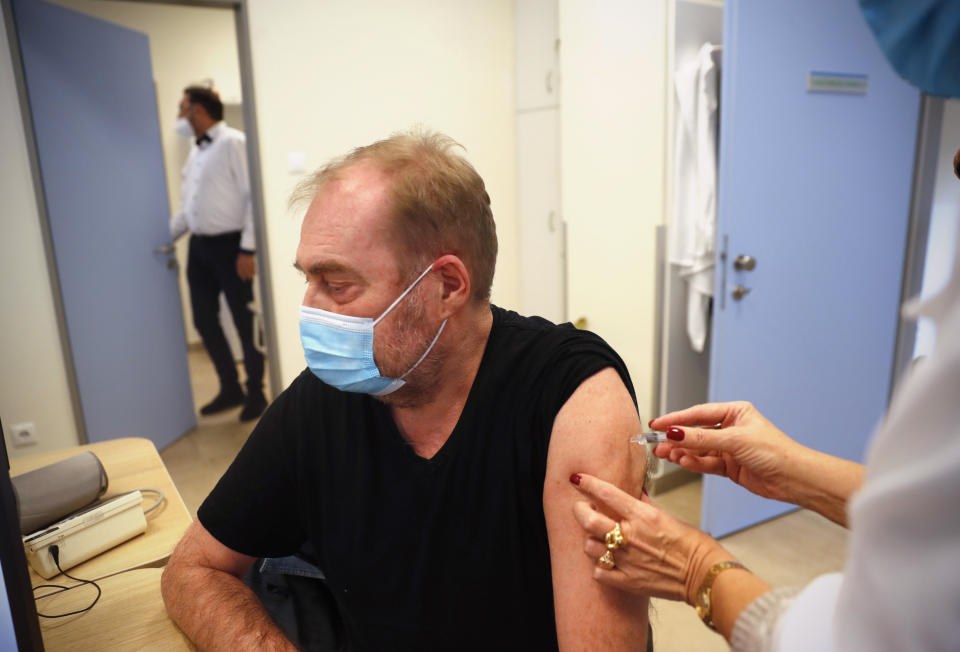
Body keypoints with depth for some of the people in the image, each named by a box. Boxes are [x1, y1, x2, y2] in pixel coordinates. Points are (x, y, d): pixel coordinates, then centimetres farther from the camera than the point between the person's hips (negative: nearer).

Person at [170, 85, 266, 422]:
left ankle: (256, 394, 17)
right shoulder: (195, 153, 16)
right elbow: (187, 206, 21)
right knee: (204, 320, 11)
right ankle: (230, 388, 27)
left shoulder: (233, 143, -9)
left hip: (229, 244, -8)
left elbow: (253, 196, -16)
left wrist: (247, 249, -21)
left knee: (244, 322, 1)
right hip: (199, 246, 8)